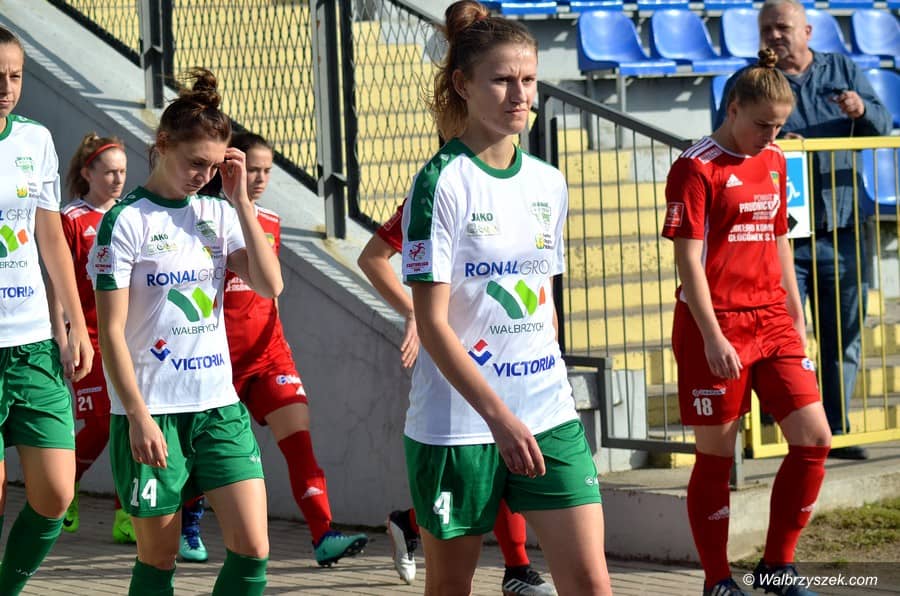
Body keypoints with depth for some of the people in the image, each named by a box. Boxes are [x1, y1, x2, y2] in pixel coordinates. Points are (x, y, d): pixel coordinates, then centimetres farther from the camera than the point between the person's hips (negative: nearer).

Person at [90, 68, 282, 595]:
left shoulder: (218, 213, 8)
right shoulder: (128, 220, -6)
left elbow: (269, 285, -5)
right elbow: (111, 331, -8)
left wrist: (241, 200, -6)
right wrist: (139, 416, -15)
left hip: (219, 405, 4)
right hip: (152, 410, -4)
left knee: (253, 549, -5)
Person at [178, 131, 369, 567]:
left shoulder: (271, 223, 9)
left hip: (268, 351, 4)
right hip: (220, 354, -4)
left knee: (298, 434, -12)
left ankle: (324, 536, -21)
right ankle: (188, 525, 35)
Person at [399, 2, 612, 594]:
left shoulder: (548, 183, 9)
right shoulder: (442, 183, -10)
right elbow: (432, 322, -14)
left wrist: (551, 386, 14)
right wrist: (499, 416, -20)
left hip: (548, 416, 5)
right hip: (458, 422, -5)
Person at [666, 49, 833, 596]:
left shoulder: (774, 162, 12)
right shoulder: (696, 168, -9)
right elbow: (688, 258, -13)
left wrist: (797, 318, 18)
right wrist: (713, 337, -19)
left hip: (772, 321, 7)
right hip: (715, 327, -7)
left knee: (814, 439, -1)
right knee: (717, 456, 1)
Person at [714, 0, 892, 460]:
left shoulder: (842, 71, 12)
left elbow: (883, 126, 11)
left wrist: (862, 110, -11)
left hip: (842, 232, 3)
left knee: (843, 339, 9)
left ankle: (836, 432, 18)